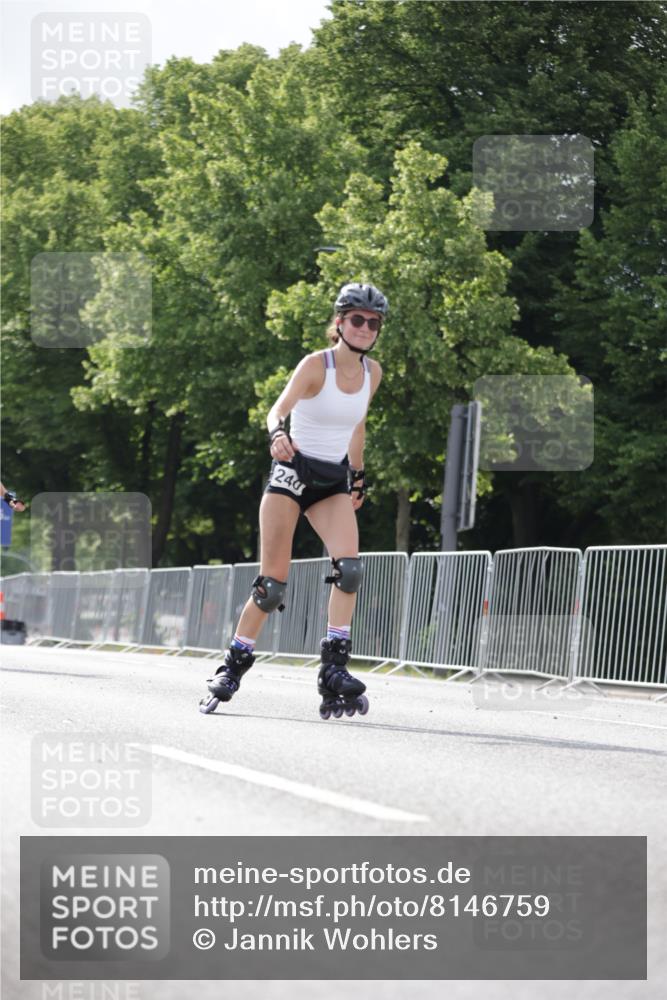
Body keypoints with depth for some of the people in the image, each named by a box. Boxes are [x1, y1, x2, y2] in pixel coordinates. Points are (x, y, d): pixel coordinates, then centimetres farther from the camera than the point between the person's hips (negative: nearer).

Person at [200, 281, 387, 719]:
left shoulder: (372, 372, 5)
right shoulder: (316, 364, -12)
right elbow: (279, 409, -27)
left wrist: (358, 476, 23)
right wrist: (278, 435, -48)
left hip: (334, 482, 4)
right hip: (294, 473, -4)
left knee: (350, 566, -21)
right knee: (273, 584, -5)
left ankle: (335, 666, -19)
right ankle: (234, 664, 11)